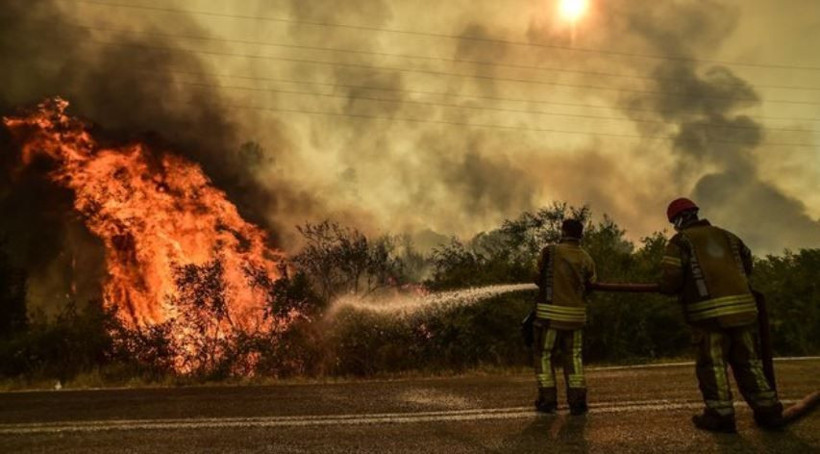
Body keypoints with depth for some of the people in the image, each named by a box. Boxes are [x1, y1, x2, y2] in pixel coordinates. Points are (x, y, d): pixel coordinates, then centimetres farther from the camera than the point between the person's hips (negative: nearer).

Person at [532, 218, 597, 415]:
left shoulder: (550, 252, -6)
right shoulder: (587, 259, 3)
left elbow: (537, 277, 2)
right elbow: (590, 285, 8)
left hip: (551, 313, -3)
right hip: (576, 314, 3)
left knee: (544, 355, 10)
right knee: (573, 356, 14)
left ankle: (548, 400, 9)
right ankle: (578, 401, 10)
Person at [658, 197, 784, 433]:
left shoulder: (680, 241, 3)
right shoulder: (727, 235, 22)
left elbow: (670, 279, -7)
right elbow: (747, 265, 28)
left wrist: (665, 288, 14)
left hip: (709, 309, -6)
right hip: (742, 304, 6)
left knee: (712, 363, 1)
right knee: (748, 361, 13)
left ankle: (721, 415, 1)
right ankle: (769, 411, 15)